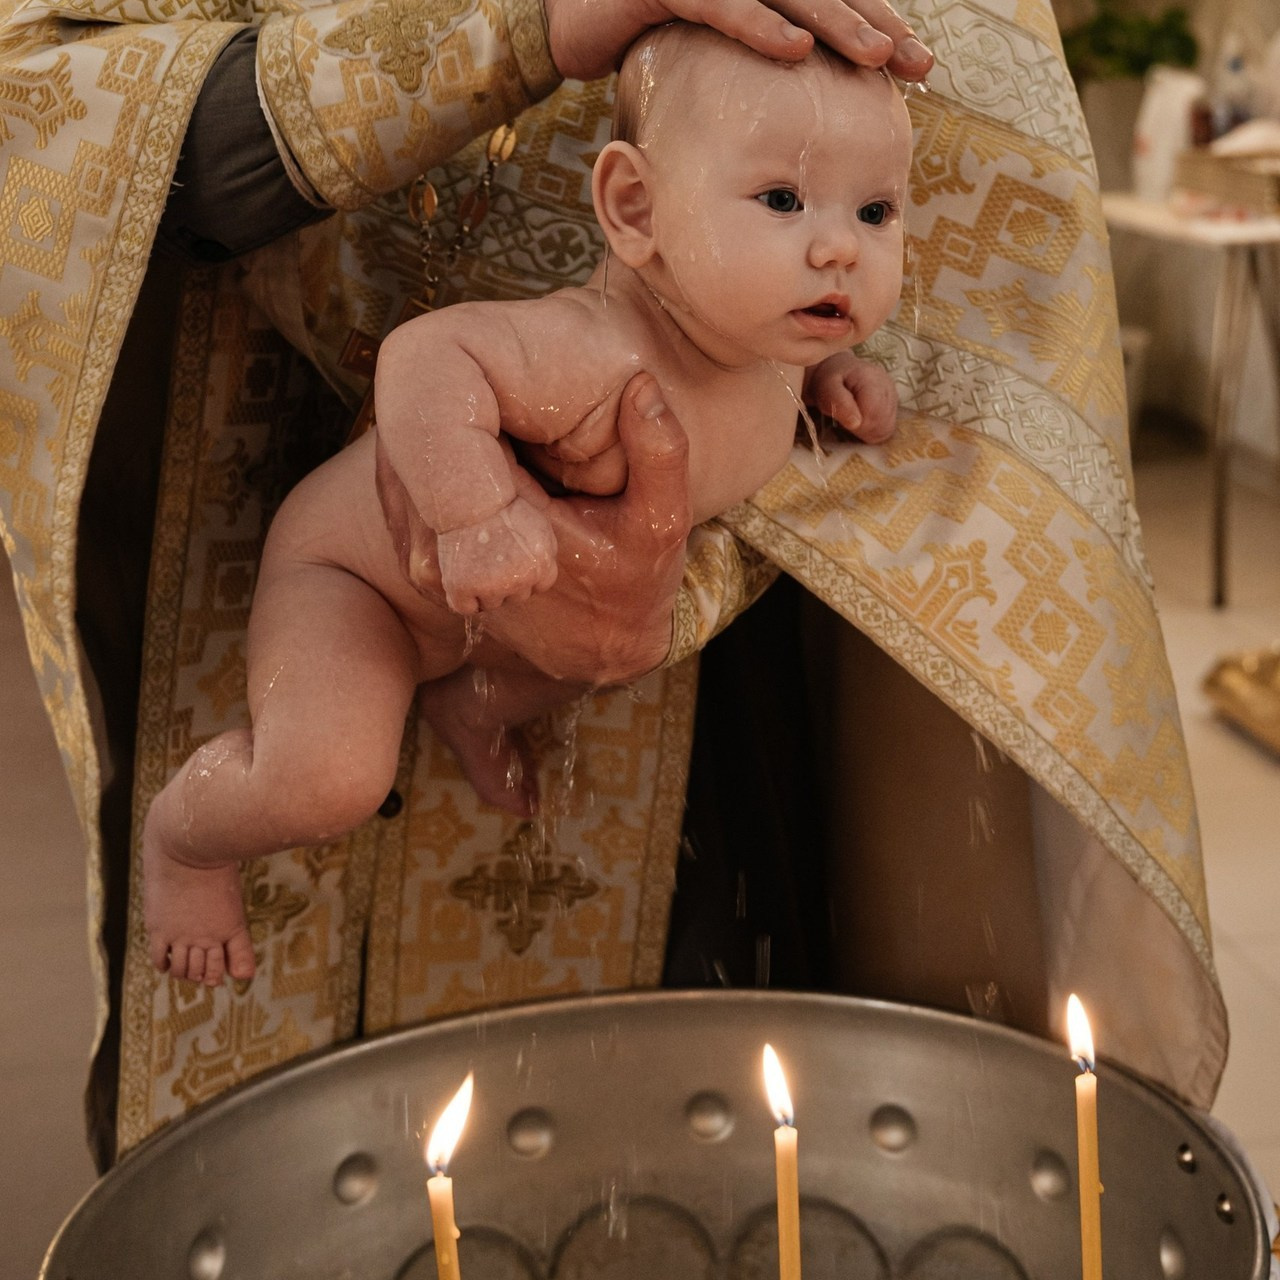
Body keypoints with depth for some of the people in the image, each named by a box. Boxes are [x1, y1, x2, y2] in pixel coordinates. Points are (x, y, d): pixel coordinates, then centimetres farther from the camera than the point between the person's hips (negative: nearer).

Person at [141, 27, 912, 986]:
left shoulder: (763, 325, -13)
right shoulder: (597, 356, -42)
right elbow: (428, 359, -47)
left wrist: (834, 373, -5)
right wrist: (480, 514, -53)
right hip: (358, 567, -8)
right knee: (326, 781, -23)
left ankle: (470, 701, 35)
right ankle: (181, 835, 13)